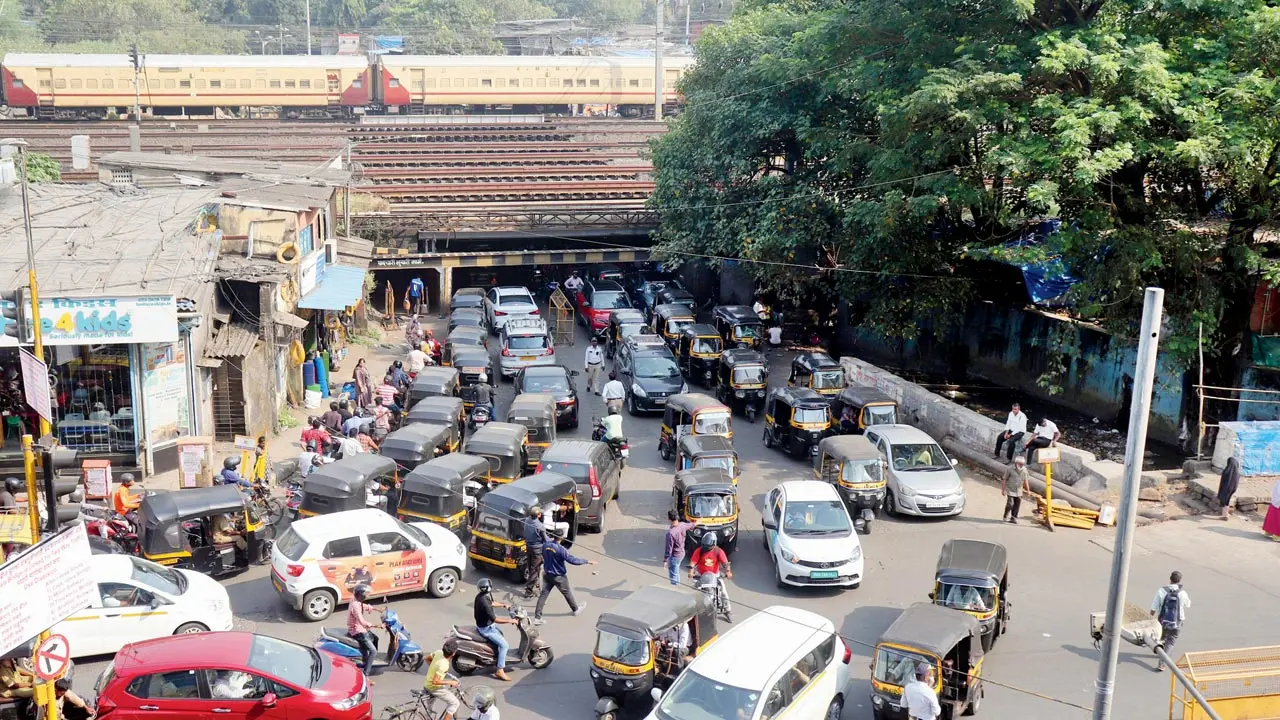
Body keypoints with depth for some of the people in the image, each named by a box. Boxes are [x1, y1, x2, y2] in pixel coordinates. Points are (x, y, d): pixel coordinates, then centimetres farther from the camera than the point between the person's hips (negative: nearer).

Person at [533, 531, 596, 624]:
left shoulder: (546, 545, -6)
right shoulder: (560, 549, -27)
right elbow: (572, 559, -26)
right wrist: (587, 561, -19)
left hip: (547, 574, 5)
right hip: (559, 577, -5)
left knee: (543, 594, 7)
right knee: (567, 593, 17)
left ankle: (537, 617, 4)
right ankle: (576, 609, 39)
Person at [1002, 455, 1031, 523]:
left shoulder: (1024, 470, 0)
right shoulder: (1010, 469, -13)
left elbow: (1025, 480, 13)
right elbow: (1005, 480, -7)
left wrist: (1028, 490, 15)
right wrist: (1003, 490, -7)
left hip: (1019, 491, 4)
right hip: (1010, 490, -4)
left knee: (1017, 505, 4)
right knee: (1010, 504, -11)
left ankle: (1013, 518, 16)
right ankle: (1006, 516, 12)